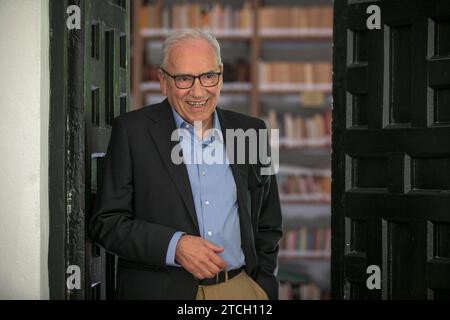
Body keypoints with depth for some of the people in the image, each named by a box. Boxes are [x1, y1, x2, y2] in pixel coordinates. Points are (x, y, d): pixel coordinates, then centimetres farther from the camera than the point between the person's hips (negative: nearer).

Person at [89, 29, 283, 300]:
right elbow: (106, 223, -6)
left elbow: (267, 227, 14)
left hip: (240, 288, 3)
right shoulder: (132, 132, -2)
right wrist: (174, 245, -17)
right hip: (160, 289, -3)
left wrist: (264, 289, 5)